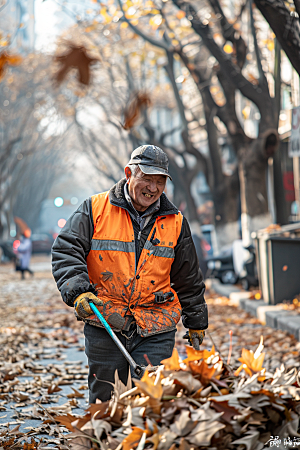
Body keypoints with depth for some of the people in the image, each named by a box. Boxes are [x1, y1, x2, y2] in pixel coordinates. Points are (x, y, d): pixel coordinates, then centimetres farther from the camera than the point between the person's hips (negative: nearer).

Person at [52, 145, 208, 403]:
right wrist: (78, 291, -21)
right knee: (105, 401, 8)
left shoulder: (175, 222, 8)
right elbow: (66, 251, -5)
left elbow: (189, 279, 16)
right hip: (104, 326, -1)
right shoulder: (95, 210, 0)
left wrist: (196, 323, 21)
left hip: (156, 332, 1)